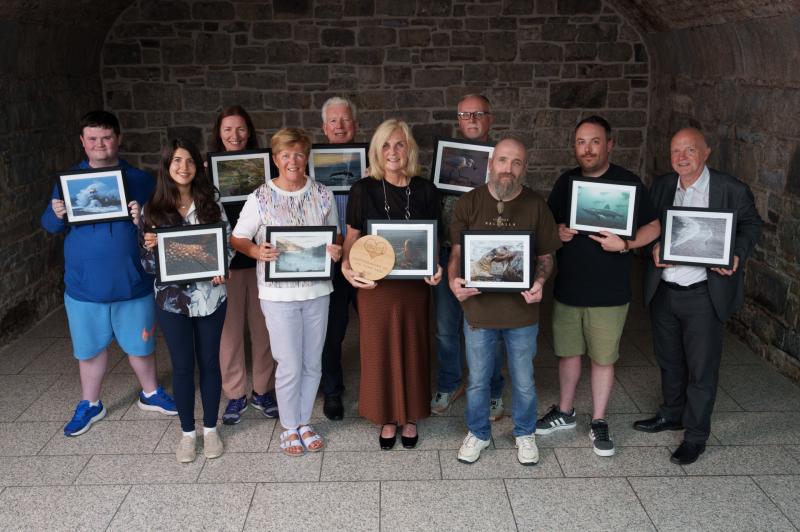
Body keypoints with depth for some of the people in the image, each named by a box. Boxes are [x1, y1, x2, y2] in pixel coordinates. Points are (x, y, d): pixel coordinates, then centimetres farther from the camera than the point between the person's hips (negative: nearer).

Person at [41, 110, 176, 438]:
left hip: (132, 283, -1)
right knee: (90, 347, 14)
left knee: (140, 343, 14)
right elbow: (49, 226, 4)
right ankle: (90, 405, 34)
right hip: (84, 285, 1)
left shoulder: (140, 180, -2)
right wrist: (57, 215, -18)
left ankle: (150, 393, 37)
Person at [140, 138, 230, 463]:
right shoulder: (153, 209, -3)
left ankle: (210, 428, 27)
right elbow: (148, 263, 1)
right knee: (182, 365, 8)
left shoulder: (211, 201, -1)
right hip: (172, 298, 0)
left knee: (209, 361, 11)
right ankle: (187, 432, 25)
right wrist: (150, 247, -21)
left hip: (210, 295, 1)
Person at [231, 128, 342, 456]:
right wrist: (256, 251, -21)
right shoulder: (260, 198, -6)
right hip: (279, 293, -3)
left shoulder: (322, 195, 3)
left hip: (317, 290, 3)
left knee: (312, 364, 13)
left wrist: (336, 250, -9)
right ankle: (289, 428, 25)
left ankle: (304, 422, 33)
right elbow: (237, 239, 0)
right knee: (289, 367, 3)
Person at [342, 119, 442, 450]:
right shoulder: (363, 190, -4)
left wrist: (436, 267, -11)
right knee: (379, 350, 8)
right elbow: (352, 238, 2)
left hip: (414, 284, 1)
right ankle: (388, 418, 26)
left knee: (413, 349, 11)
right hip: (374, 284, -1)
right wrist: (346, 265, -16)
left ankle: (410, 417, 30)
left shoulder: (425, 191, -1)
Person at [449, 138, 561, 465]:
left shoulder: (536, 205, -3)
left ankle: (525, 434, 39)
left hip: (522, 312, 0)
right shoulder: (469, 203, -3)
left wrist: (539, 282, -18)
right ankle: (478, 433, 38)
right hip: (479, 309, 0)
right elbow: (457, 252, -1)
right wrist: (454, 281, -20)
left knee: (524, 382, 15)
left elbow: (546, 256, 2)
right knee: (478, 380, 16)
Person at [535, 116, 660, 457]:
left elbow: (654, 227, -4)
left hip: (609, 291, -3)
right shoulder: (566, 181, 5)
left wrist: (625, 244, -22)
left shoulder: (628, 182, -7)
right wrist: (557, 233, -10)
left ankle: (598, 422, 24)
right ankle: (565, 412, 34)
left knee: (603, 358, 8)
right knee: (568, 352, 16)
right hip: (567, 286, 4)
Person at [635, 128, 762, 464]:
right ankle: (671, 415, 42)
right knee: (668, 359, 21)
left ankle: (696, 437, 20)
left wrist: (737, 254, -16)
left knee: (701, 368, 5)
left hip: (705, 294, -4)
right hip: (663, 292, 5)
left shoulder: (731, 190, -9)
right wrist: (654, 247, -9)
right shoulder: (661, 186, 3)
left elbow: (751, 225, 2)